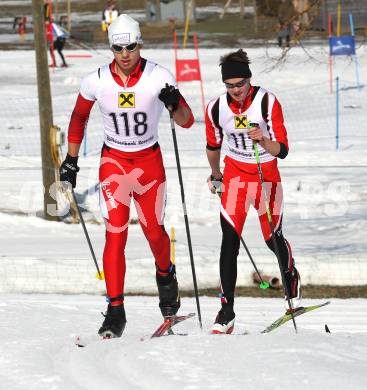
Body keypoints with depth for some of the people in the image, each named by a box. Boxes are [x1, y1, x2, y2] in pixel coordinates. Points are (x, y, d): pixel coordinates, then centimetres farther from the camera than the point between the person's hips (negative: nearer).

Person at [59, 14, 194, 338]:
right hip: (113, 162, 0)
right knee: (116, 235, -11)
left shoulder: (158, 77, -15)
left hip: (150, 160, 0)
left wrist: (174, 104, -34)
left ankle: (165, 273, 42)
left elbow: (187, 122, -12)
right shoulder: (96, 82, -12)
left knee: (154, 231, 8)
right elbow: (79, 118, 7)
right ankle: (115, 311, -9)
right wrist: (71, 160, 7)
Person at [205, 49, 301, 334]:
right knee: (230, 241, -13)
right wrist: (215, 175, 23)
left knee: (273, 238, 11)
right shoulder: (216, 109, -9)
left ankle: (292, 278, 45)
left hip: (267, 175, -1)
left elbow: (282, 150, -19)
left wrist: (263, 140, -37)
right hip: (235, 175, 1)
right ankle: (227, 311, -12)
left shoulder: (268, 102, -18)